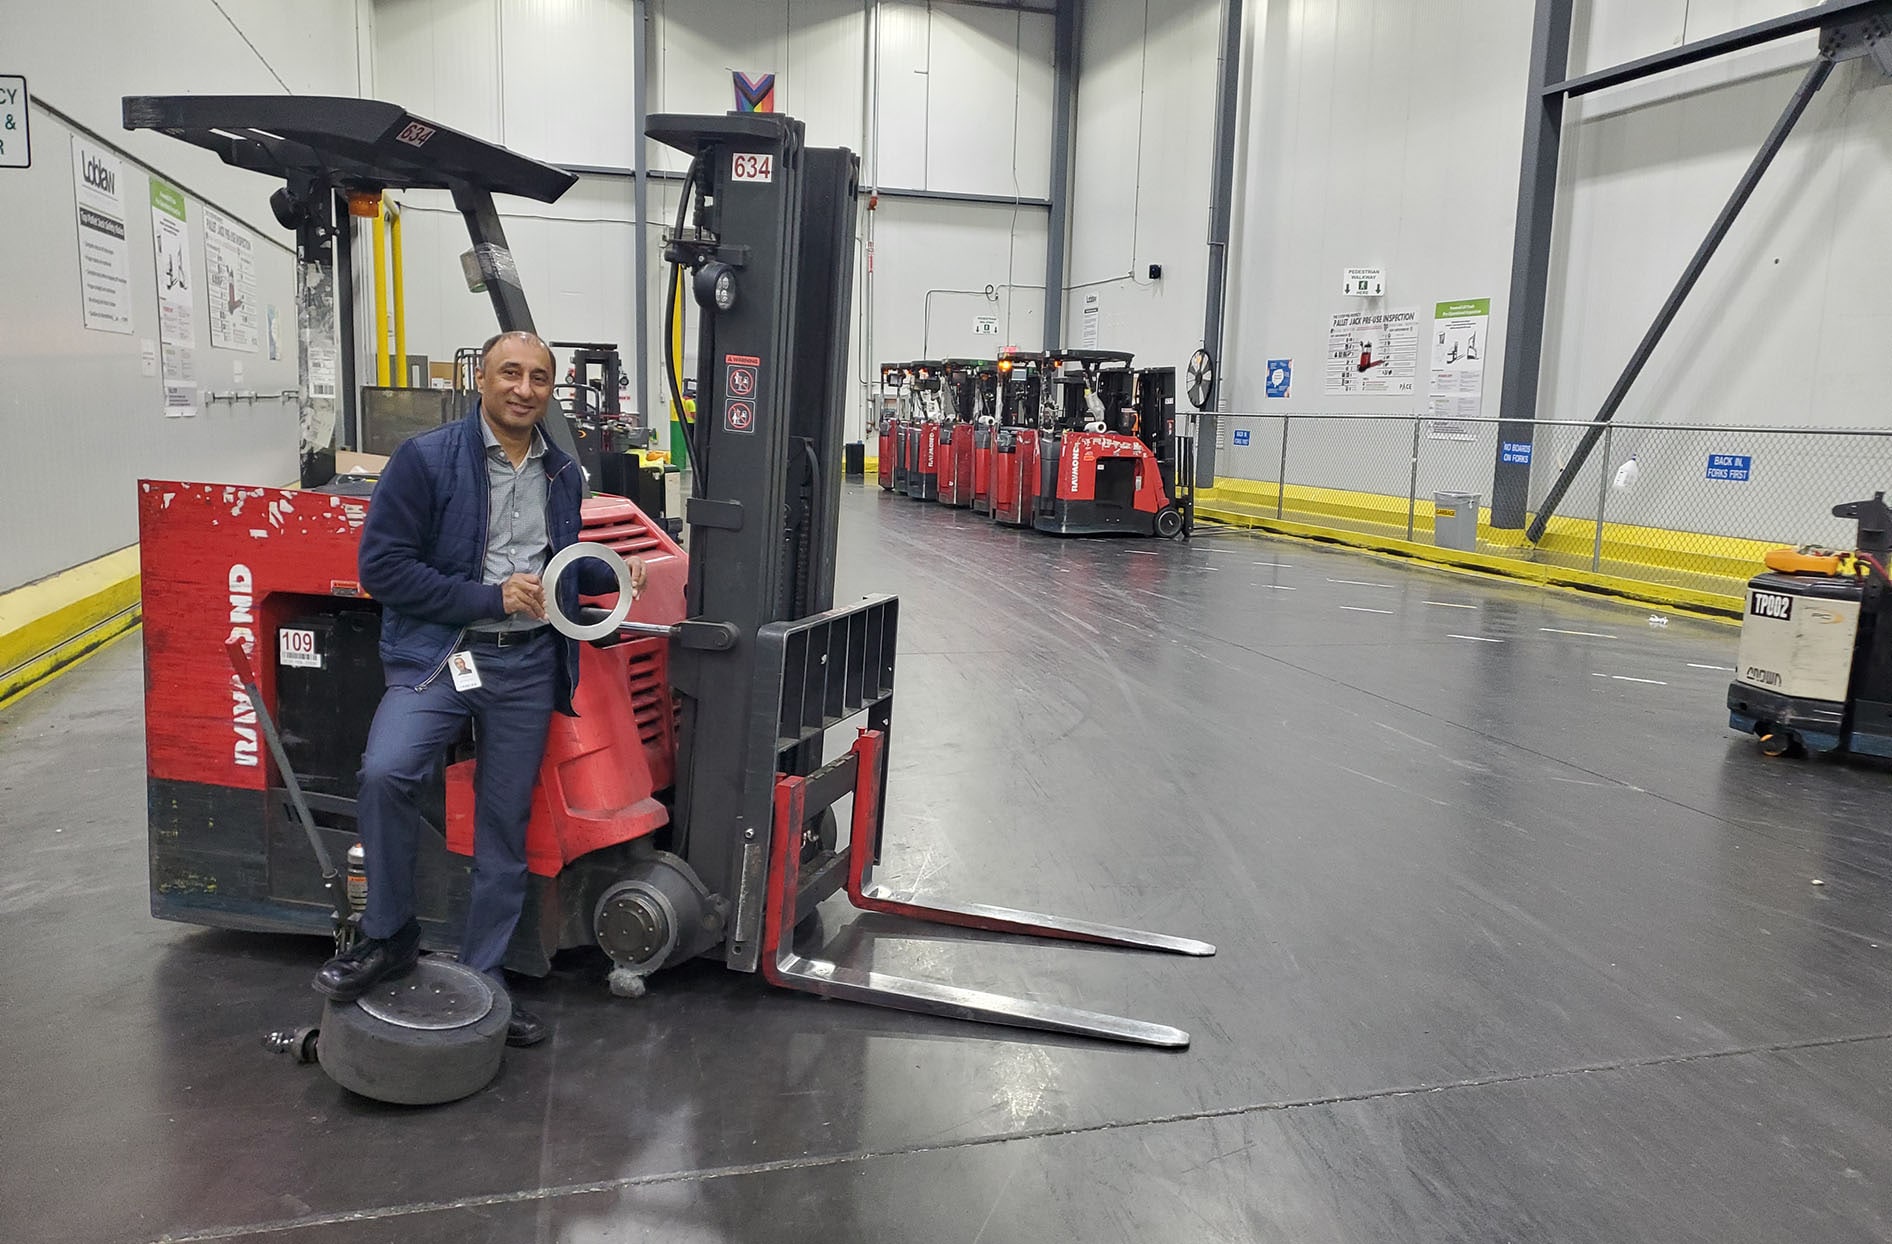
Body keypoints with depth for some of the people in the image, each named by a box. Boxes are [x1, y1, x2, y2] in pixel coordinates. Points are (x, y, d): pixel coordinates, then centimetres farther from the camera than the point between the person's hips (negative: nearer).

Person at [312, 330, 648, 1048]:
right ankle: (388, 935, -5)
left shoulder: (563, 475, 12)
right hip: (440, 652, -4)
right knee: (386, 773, -28)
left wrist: (615, 573, 7)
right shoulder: (426, 459, -5)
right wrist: (489, 598, -15)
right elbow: (382, 566, -11)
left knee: (505, 824, 9)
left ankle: (482, 978, 24)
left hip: (530, 666, 4)